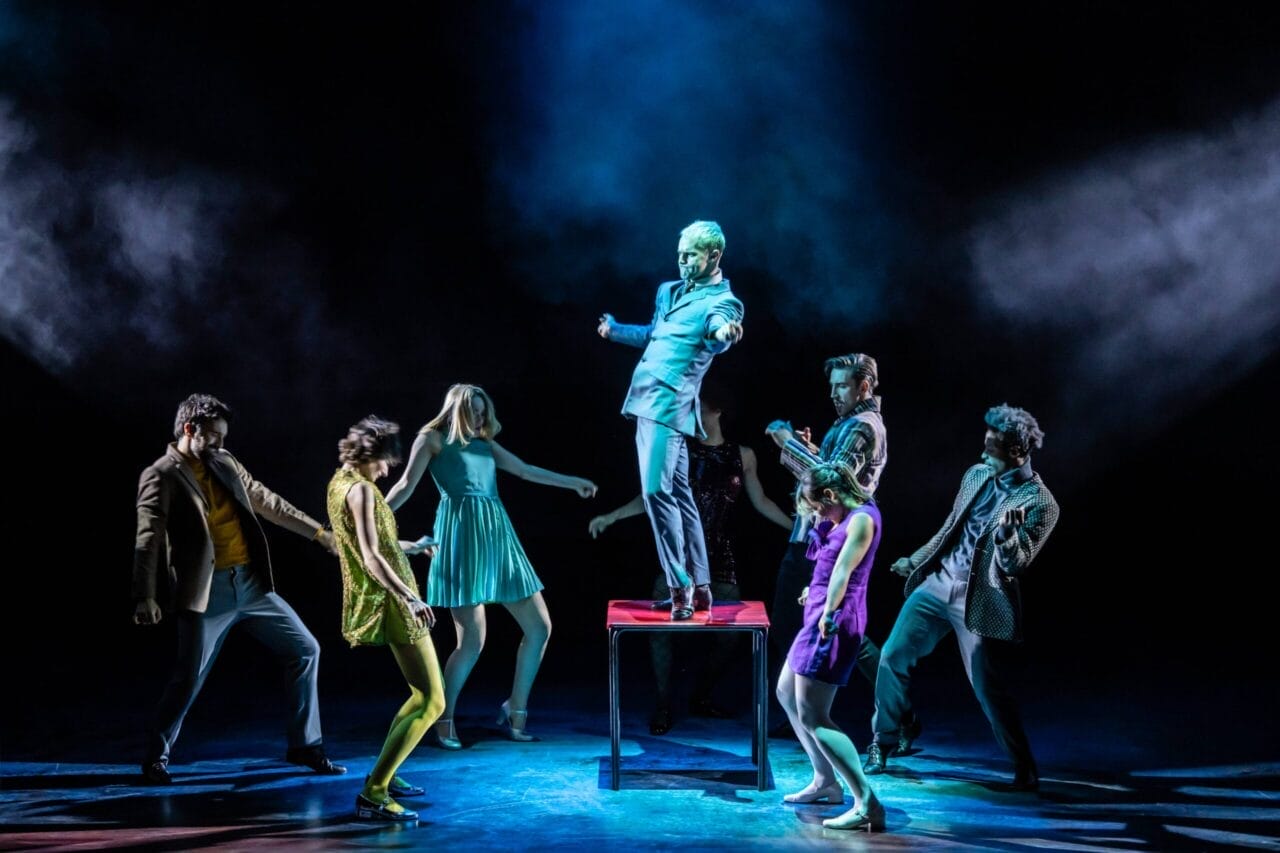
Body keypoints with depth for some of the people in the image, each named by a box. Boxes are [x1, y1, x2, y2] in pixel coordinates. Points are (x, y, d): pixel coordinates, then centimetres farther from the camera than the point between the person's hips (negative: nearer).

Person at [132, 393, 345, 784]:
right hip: (207, 594, -6)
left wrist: (320, 532, 20)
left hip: (252, 584, 6)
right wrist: (145, 598, -24)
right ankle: (156, 756, 22)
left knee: (306, 650, 6)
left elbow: (267, 502, 20)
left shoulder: (224, 462, 12)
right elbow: (148, 541, -13)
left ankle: (305, 746, 17)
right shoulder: (160, 476, -6)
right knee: (188, 678, -3)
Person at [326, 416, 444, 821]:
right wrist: (410, 597, -38)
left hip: (381, 601, 10)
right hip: (388, 601, -10)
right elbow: (372, 558, -28)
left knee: (425, 691, 20)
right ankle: (372, 794, -10)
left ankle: (385, 773, 26)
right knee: (432, 700, -10)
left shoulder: (340, 481, 12)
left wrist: (411, 547, 40)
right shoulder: (360, 490, -18)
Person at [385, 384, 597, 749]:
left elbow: (526, 471, 29)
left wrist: (573, 482, 31)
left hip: (498, 535, 7)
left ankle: (515, 709, 20)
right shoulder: (433, 438, 7)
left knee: (539, 626, 5)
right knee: (472, 640, -11)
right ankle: (443, 721, 8)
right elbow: (406, 486, 0)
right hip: (461, 533, -7)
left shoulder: (484, 443, 23)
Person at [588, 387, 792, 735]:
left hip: (719, 555, 2)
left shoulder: (742, 455, 5)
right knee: (661, 626, -10)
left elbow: (761, 503, 12)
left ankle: (701, 698, 20)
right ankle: (663, 705, 4)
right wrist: (611, 517, -2)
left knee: (729, 632, 0)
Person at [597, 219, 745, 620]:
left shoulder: (722, 302, -8)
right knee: (678, 492, 11)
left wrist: (724, 335, -53)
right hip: (649, 402, 9)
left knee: (657, 491, -17)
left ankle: (681, 588, -10)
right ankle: (699, 586, 18)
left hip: (669, 405, -9)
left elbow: (716, 335, -31)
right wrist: (614, 330, 41)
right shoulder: (669, 290, 17)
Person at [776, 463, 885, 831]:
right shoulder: (843, 519, 14)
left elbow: (843, 570, -27)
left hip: (835, 621, -11)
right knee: (786, 693, 22)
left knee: (813, 717, -14)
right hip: (820, 615, 11)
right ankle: (825, 780, 30)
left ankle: (867, 805, -17)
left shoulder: (862, 518, -16)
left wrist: (829, 612, -33)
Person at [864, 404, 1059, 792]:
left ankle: (1025, 769, 19)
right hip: (938, 584, 6)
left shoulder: (1039, 503, -12)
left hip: (981, 603, -6)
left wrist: (1007, 532, -35)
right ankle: (881, 745, 19)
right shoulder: (977, 474, 7)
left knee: (989, 690, -3)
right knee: (892, 657, 2)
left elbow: (1014, 566, -16)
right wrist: (916, 560, 26)